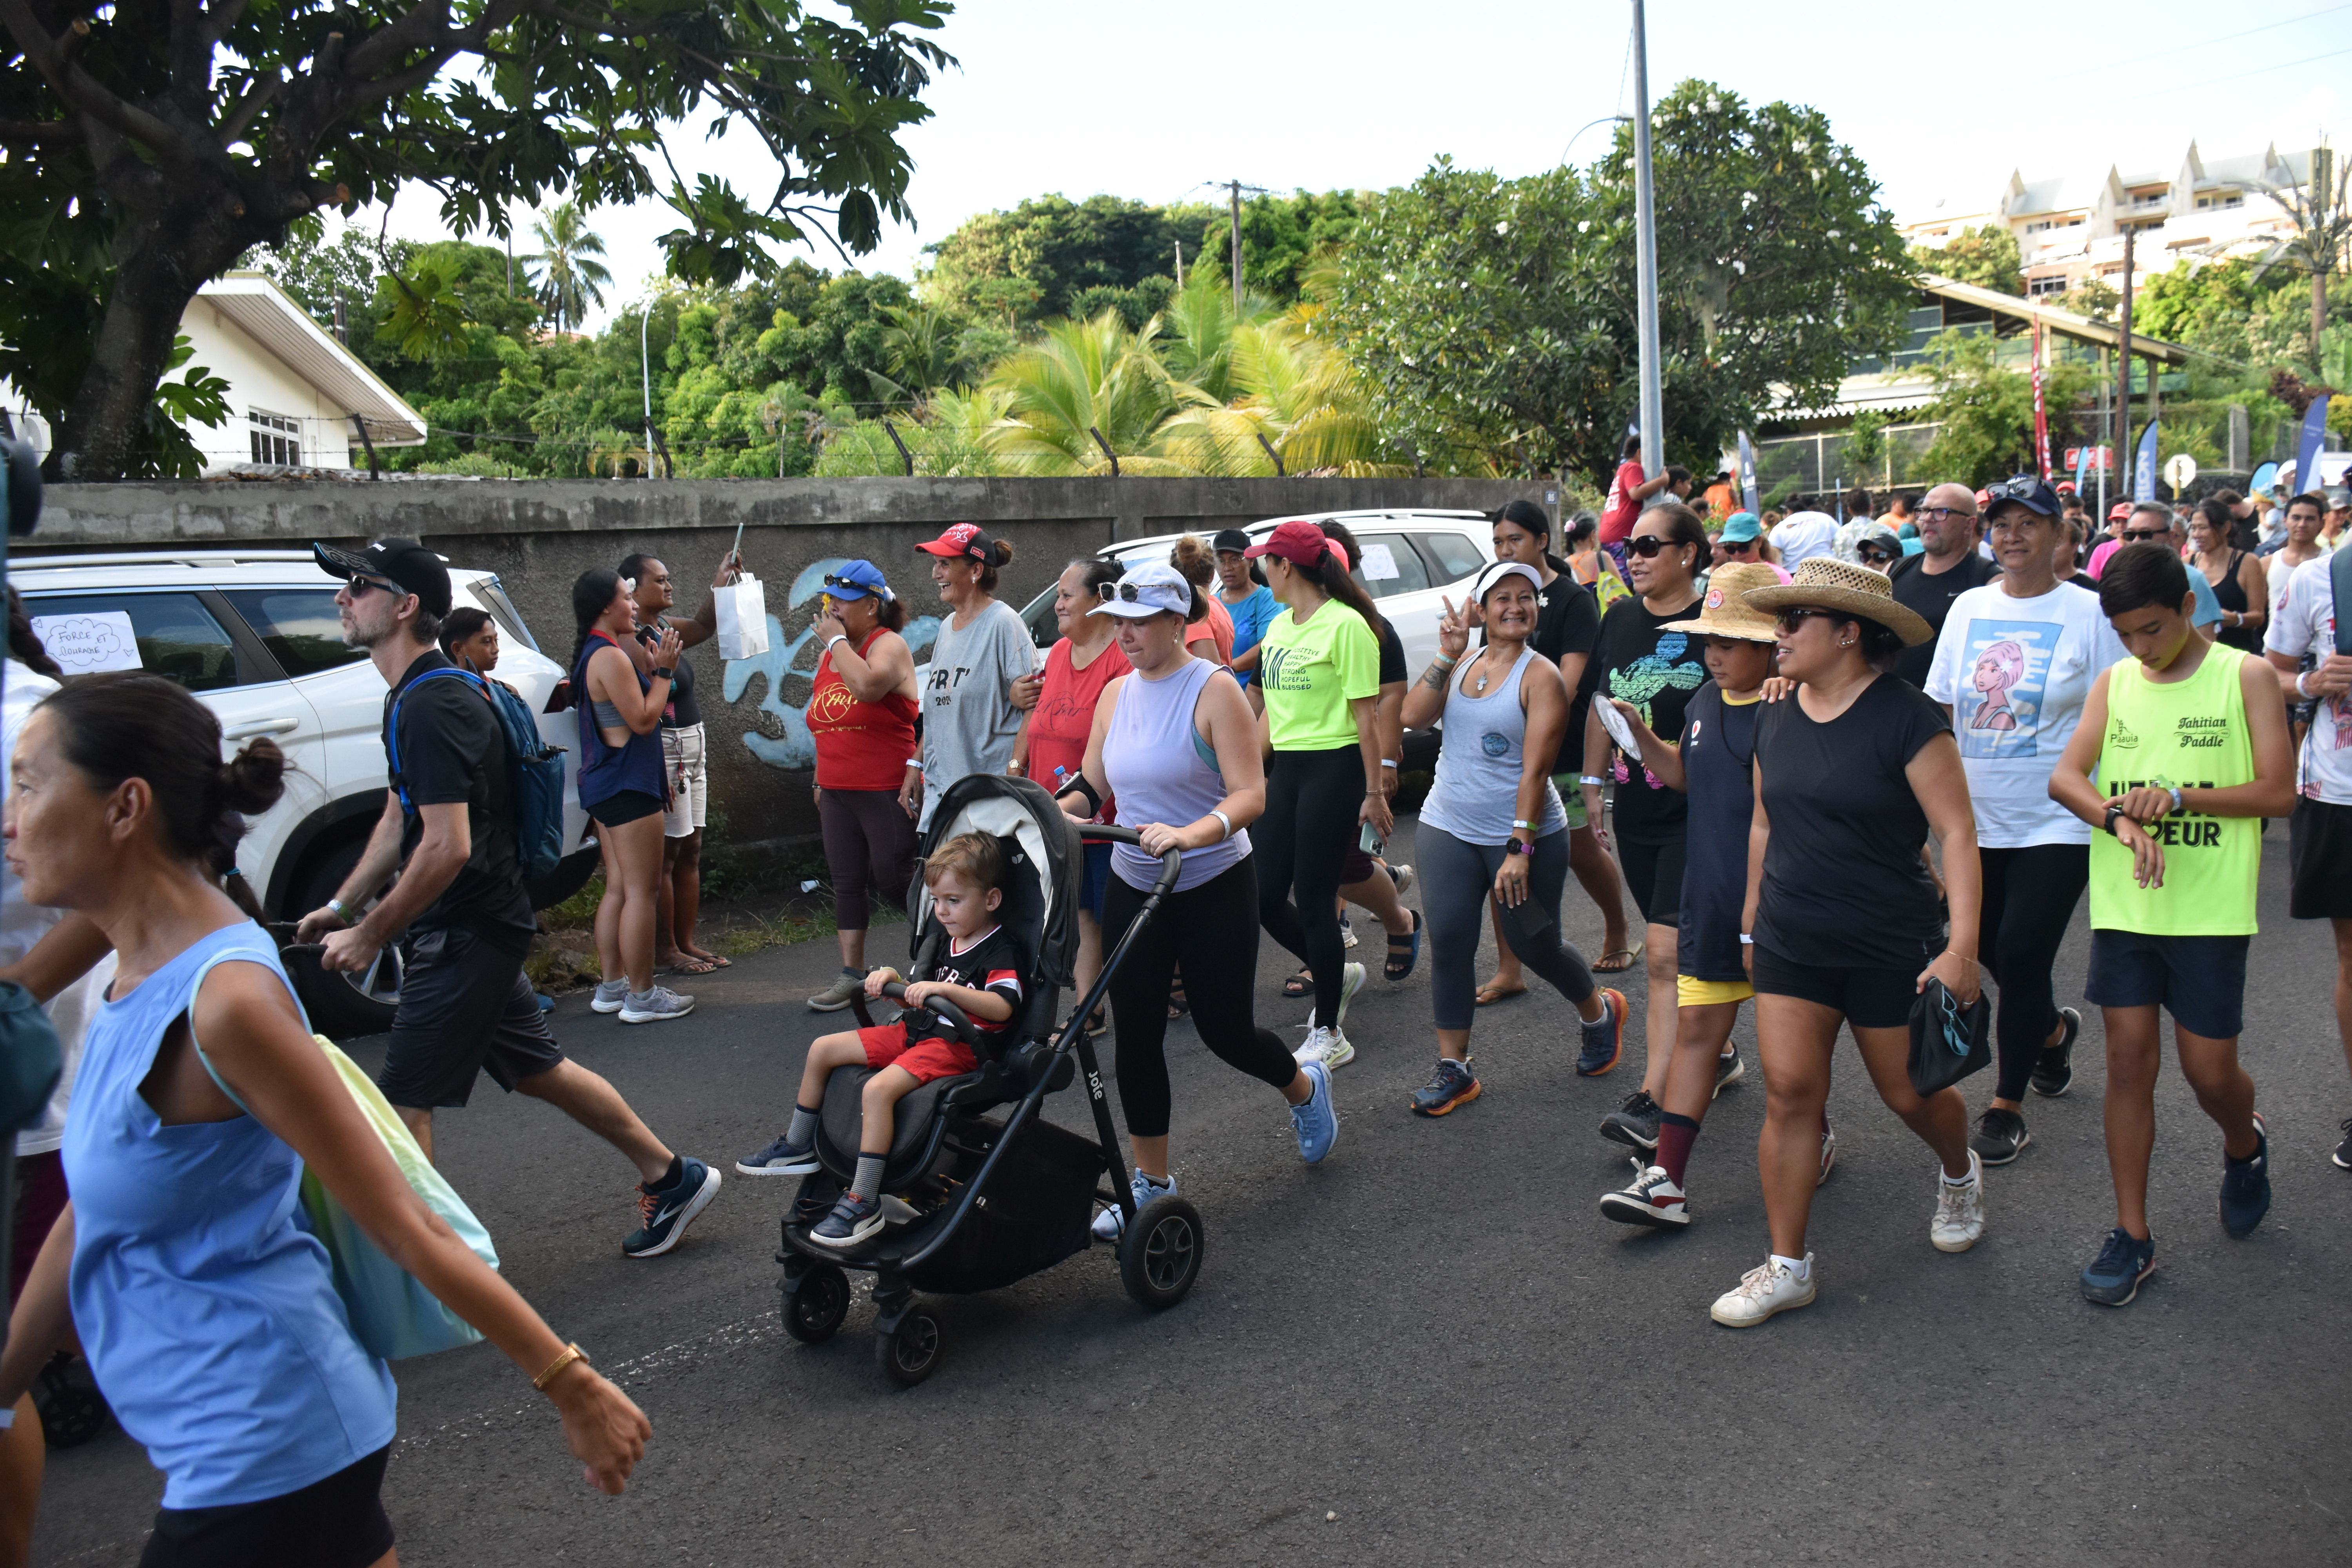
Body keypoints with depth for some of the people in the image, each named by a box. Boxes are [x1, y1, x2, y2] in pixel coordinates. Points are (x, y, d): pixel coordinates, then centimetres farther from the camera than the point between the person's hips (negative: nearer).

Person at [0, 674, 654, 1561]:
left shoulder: (224, 1002, -24)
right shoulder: (143, 969, 3)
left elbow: (408, 1231, -21)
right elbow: (92, 1206, 14)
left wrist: (572, 1388, -16)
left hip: (264, 1455, -8)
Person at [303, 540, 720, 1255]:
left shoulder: (431, 707, -21)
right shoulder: (410, 698, 13)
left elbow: (447, 847, -26)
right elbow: (399, 819, 21)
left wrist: (369, 935, -18)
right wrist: (340, 907, 17)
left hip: (468, 934, -10)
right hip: (480, 928, 10)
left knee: (401, 1103, -4)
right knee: (535, 1068, 18)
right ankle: (672, 1177, 28)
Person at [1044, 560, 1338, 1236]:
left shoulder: (1214, 690, -14)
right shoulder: (1117, 694, 5)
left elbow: (1250, 794, -21)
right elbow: (1091, 788, 9)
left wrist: (1190, 833, -38)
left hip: (1214, 886, -5)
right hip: (1134, 887, 5)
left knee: (1224, 1029, 3)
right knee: (1136, 1035, 3)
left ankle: (1304, 1085, 37)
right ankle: (1151, 1182, 17)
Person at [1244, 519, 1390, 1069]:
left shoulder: (1346, 625, -12)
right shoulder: (1279, 626, 13)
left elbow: (1366, 715, -13)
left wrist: (1374, 791, -13)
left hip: (1332, 769, -8)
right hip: (1286, 769, 8)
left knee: (1312, 899, -5)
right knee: (1264, 897, 6)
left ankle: (1329, 1035, 9)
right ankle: (1338, 973, 32)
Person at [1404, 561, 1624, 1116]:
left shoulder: (1541, 676, -10)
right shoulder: (1462, 664, 7)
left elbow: (1534, 770, -16)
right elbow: (1414, 716, -7)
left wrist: (1520, 850, -21)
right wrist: (1447, 654, -14)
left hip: (1525, 835, -4)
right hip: (1447, 829, 4)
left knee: (1535, 946, 6)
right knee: (1449, 945, -3)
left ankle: (1601, 1013, 37)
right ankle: (1454, 1069, 8)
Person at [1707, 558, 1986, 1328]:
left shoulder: (1907, 717, -14)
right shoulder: (1777, 721, 5)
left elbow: (1957, 833, -16)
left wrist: (1962, 947, -21)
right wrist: (1752, 920, 18)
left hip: (1892, 947, -4)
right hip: (1791, 942, 5)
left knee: (1911, 1093, 11)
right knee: (1788, 1091, -2)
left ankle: (1960, 1176, 45)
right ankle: (1788, 1264, 8)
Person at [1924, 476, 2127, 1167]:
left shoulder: (2088, 613, -5)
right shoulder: (1968, 607, 6)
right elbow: (1940, 710, 10)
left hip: (2055, 820, -4)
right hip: (1977, 818, 5)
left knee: (2021, 956, -5)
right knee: (1989, 950, 13)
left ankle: (2007, 1108, 12)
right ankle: (2051, 1027, 46)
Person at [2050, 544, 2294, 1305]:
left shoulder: (2245, 676, -3)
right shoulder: (2113, 683, 6)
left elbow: (2278, 791, -8)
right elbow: (2065, 776, -5)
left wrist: (2180, 796, -21)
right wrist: (2120, 819, -24)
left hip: (2208, 909, -2)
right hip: (2124, 904, 3)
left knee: (2209, 1069, 4)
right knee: (2129, 1061, 3)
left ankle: (2245, 1145, 41)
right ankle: (2132, 1235, 12)